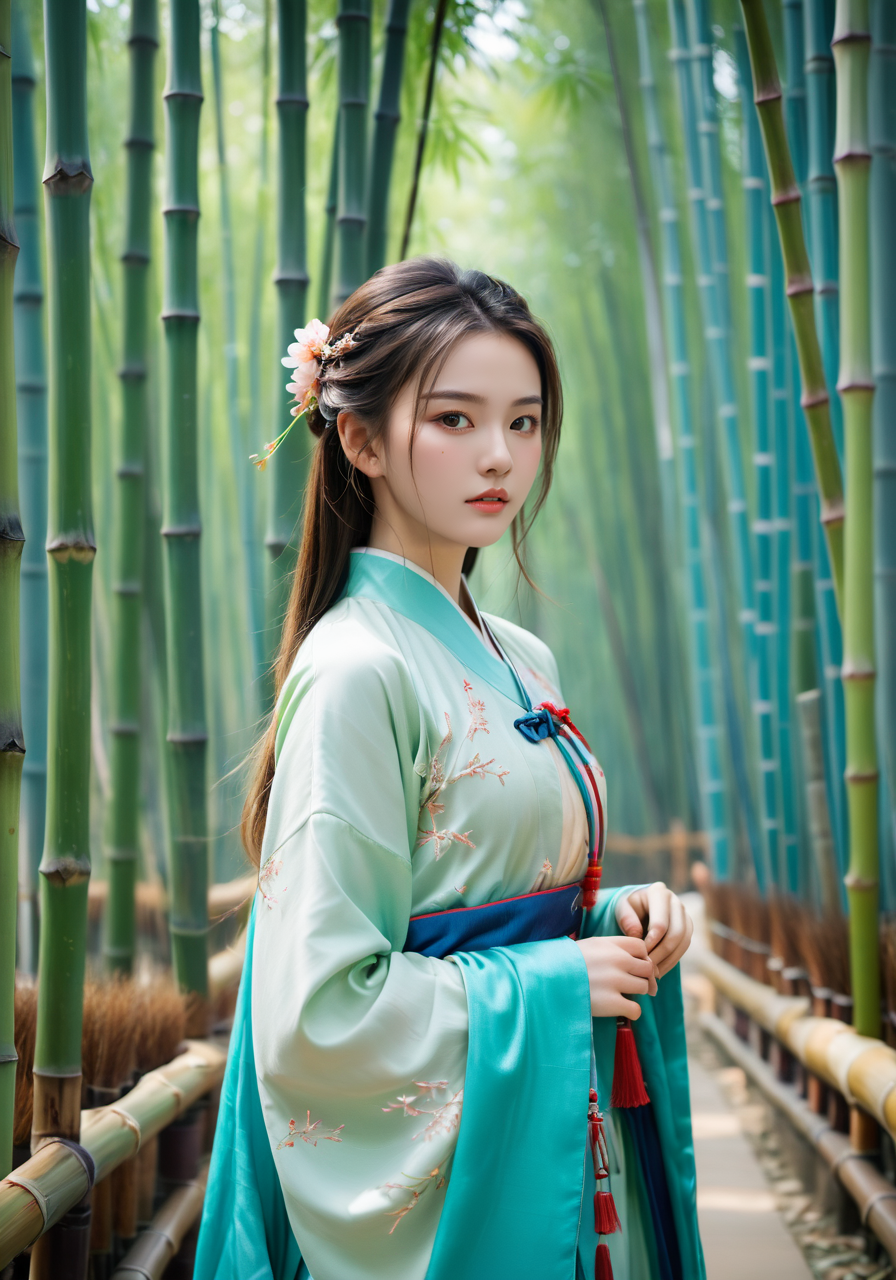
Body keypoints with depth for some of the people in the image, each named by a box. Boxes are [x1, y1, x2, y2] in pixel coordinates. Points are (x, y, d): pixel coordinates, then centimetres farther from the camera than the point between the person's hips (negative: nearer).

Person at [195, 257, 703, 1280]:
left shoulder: (521, 663, 7)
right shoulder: (357, 672, -18)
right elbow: (318, 1014, -21)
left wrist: (612, 917, -1)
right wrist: (553, 983, -16)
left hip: (568, 1148, 8)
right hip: (447, 1183, -8)